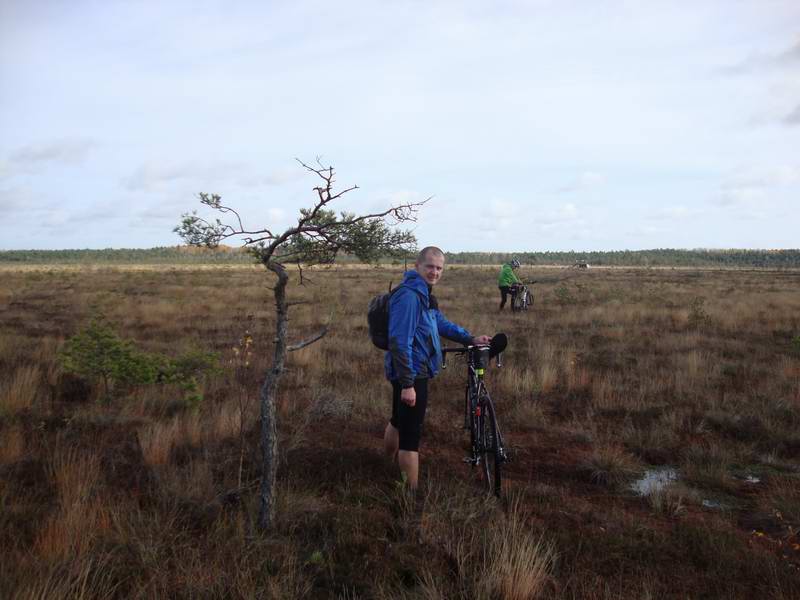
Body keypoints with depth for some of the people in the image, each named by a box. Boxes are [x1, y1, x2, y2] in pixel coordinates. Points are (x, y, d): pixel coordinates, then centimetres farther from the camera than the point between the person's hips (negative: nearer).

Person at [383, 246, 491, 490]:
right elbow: (400, 342, -26)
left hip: (411, 372, 11)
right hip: (411, 374, -11)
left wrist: (471, 339, 9)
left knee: (398, 422, 26)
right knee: (411, 436, -5)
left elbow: (441, 323, 20)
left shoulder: (423, 293, 11)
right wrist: (407, 385, -27)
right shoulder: (409, 295, -22)